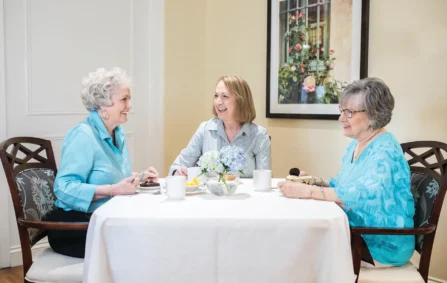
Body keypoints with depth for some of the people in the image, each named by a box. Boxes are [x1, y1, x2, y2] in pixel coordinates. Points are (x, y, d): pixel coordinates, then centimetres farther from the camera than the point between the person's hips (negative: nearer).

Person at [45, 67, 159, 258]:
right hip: (74, 225, -8)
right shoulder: (83, 136, -17)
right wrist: (113, 190, -31)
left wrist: (139, 178, 3)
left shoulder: (118, 134, 10)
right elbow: (64, 188, -25)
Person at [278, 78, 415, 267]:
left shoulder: (384, 150, -21)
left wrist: (307, 191, -34)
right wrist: (319, 182, -1)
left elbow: (361, 195, -34)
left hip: (384, 244, -7)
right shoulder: (355, 144, 7)